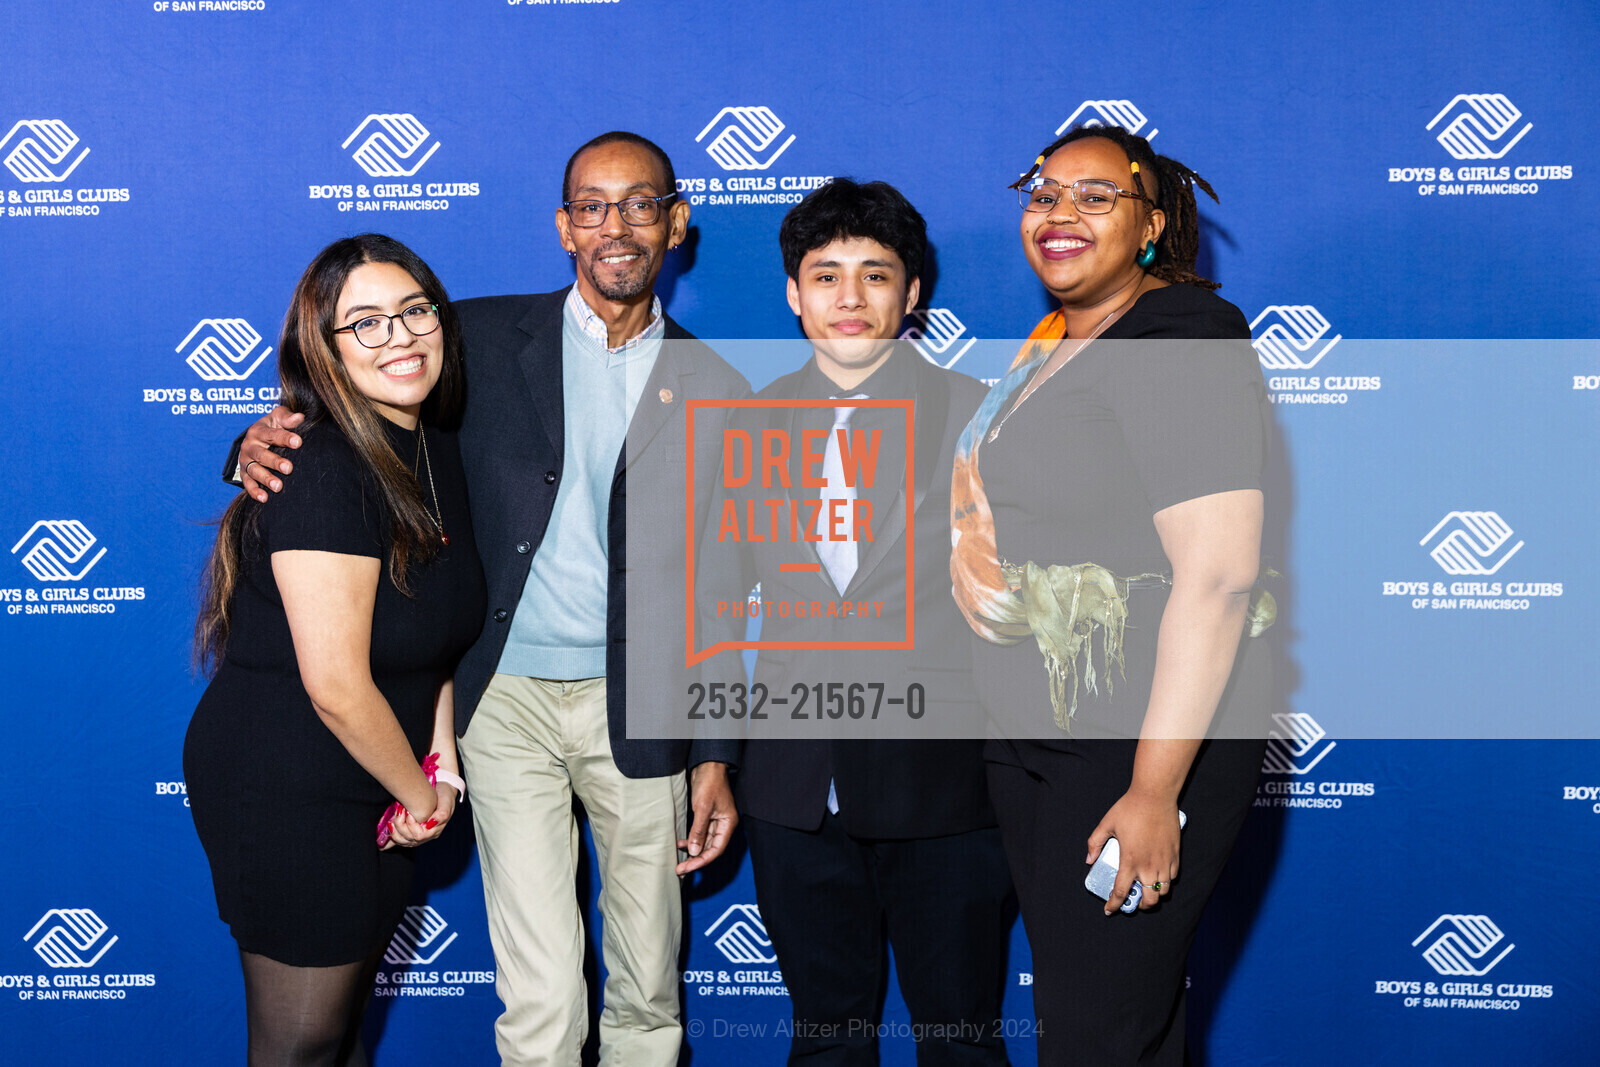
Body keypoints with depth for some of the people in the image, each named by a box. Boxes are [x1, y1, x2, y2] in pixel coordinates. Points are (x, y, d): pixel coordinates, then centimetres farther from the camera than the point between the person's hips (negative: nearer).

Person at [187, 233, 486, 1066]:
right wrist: (423, 794, -10)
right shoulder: (322, 471, -24)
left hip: (366, 791, 8)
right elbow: (337, 689, -25)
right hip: (286, 797, -8)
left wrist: (439, 756, 2)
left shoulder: (439, 453, 3)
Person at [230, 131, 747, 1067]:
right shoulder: (487, 338, 2)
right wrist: (269, 443, -15)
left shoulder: (716, 392, 3)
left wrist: (716, 756, 3)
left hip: (640, 709, 1)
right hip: (508, 699, -1)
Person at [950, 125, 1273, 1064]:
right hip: (1028, 732, 9)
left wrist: (1154, 791, -25)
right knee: (1065, 986, 20)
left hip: (1143, 739, -9)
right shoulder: (1052, 344, 11)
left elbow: (1217, 576, -24)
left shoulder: (1184, 341, -17)